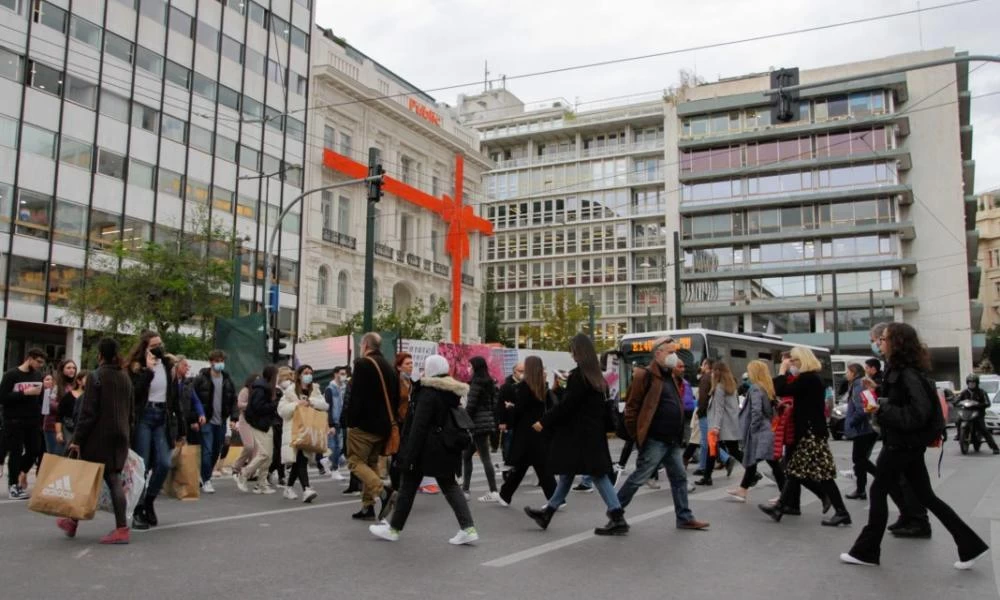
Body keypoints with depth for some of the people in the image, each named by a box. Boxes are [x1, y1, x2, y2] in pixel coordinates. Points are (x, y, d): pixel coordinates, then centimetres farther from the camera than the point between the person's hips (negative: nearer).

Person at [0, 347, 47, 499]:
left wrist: (40, 417, 11)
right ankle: (13, 484, 9)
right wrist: (25, 393, -18)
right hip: (14, 421, -5)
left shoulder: (38, 376, 11)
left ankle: (19, 475, 26)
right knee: (16, 452, -2)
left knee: (34, 451, 3)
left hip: (33, 421, 5)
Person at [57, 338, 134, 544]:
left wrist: (77, 439, -10)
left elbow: (88, 412, -13)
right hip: (120, 435, 5)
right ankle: (121, 528, -5)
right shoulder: (125, 377, 10)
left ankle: (73, 523, 22)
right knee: (114, 479, 3)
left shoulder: (97, 377, -9)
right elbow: (131, 411, 14)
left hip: (99, 435, -5)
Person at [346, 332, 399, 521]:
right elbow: (395, 397, 17)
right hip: (384, 425, 8)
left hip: (365, 424, -8)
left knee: (355, 460, -3)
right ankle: (368, 507, 13)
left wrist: (351, 419, -11)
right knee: (371, 462, 14)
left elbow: (356, 396, -17)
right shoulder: (389, 367, 15)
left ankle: (382, 492, -22)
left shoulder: (363, 364, -11)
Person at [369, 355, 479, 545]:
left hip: (426, 449, -7)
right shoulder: (452, 392, 8)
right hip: (446, 449, 7)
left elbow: (419, 426, -19)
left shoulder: (427, 393, -16)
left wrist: (410, 455, -18)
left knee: (408, 487, 6)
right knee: (449, 485, 11)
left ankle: (394, 528, 18)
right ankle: (468, 528, 1)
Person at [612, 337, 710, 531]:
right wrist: (636, 436, -12)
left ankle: (684, 518, 19)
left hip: (672, 441, 9)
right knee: (639, 478, -2)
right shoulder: (646, 376, -12)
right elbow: (632, 407, -13)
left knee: (679, 478, 11)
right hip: (654, 441, -9)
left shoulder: (670, 377, 16)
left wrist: (680, 435, 17)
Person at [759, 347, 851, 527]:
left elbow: (780, 391, -22)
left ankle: (841, 512, -3)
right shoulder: (814, 377, 14)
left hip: (811, 433, -11)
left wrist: (782, 370, -9)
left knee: (822, 474, -7)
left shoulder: (807, 378, -18)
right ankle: (781, 506, 21)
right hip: (811, 431, 11)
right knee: (796, 469, 14)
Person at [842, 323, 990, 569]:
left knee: (878, 491, 1)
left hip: (904, 443, -9)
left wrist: (882, 408, -21)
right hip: (908, 442, 10)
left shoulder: (907, 373, -20)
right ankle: (970, 545, 15)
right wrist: (880, 404, 3)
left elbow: (918, 413, -26)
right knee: (925, 495, 13)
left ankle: (866, 551, 11)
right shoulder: (899, 369, 10)